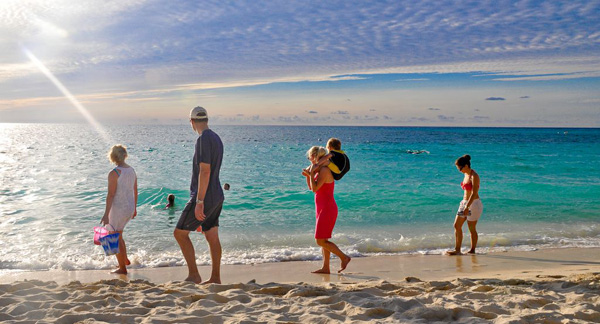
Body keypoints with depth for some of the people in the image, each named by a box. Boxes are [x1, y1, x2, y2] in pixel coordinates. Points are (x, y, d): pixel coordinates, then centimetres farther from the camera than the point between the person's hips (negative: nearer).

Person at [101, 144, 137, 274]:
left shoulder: (114, 173, -17)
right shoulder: (131, 170, 4)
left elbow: (111, 195, -20)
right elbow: (135, 191, 12)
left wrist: (106, 214, -17)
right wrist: (134, 208, 22)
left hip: (119, 209, -7)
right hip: (130, 208, 7)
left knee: (115, 238, 8)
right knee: (117, 234, 27)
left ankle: (122, 268, 16)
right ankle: (125, 259, 34)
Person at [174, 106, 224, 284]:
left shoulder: (203, 139, -17)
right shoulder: (216, 138, 13)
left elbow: (205, 171, -24)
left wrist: (199, 202, -24)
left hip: (204, 197, -9)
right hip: (217, 196, 9)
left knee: (180, 233, 0)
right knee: (212, 237, 11)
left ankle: (194, 275, 1)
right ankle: (215, 277, 16)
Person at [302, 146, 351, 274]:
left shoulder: (324, 170, -16)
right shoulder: (319, 171, 13)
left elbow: (315, 188, -24)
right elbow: (311, 187, 22)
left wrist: (311, 173, -15)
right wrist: (308, 176, 7)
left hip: (327, 209, -10)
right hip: (323, 209, 10)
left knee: (321, 241, -8)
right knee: (323, 240, 11)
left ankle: (344, 257, -1)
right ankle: (325, 267, 15)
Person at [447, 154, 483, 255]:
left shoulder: (474, 176, -17)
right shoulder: (466, 175, 9)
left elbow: (474, 193, -22)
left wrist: (467, 207, -26)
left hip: (473, 203, -9)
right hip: (464, 202, 9)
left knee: (472, 229, 2)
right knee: (457, 225, 4)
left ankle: (472, 250, 15)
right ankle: (457, 250, 8)